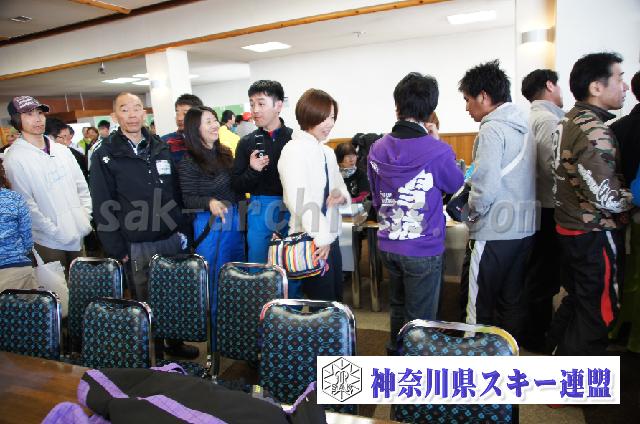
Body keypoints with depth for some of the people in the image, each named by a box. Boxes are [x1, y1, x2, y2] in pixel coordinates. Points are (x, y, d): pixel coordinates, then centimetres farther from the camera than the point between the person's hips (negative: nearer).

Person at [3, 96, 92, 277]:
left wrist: (86, 219, 2)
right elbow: (26, 205, -13)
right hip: (49, 242, -5)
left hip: (78, 234, 5)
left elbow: (82, 187, 12)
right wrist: (57, 232, -15)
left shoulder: (62, 150, 8)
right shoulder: (15, 158, -10)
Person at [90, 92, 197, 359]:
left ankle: (175, 342, 32)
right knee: (145, 302, 7)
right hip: (135, 246, -3)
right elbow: (103, 207, -5)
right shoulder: (105, 156, -2)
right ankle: (152, 353, 24)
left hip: (171, 239, 4)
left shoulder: (161, 149, 10)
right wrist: (116, 249, -8)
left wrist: (182, 228, 9)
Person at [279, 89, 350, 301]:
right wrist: (321, 237, -21)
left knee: (336, 299, 17)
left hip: (330, 237, 8)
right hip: (311, 242, -8)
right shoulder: (295, 150, -12)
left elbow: (339, 186, 19)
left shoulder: (327, 152, 13)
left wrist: (340, 194, -5)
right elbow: (298, 199, -21)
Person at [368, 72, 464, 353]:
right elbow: (456, 185, 2)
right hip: (423, 249, -5)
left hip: (388, 244, 6)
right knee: (420, 319, 10)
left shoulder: (377, 148, -3)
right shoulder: (437, 151, -19)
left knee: (397, 309, 25)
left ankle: (395, 354, 42)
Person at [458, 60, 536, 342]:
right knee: (512, 301, 18)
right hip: (524, 227, 9)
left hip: (494, 231, -9)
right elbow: (513, 179, 14)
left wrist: (472, 213, -5)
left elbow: (486, 186, -22)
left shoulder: (492, 129, -14)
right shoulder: (522, 127, 13)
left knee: (477, 306, 4)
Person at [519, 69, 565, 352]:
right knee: (544, 276, 2)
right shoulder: (549, 120, -17)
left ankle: (533, 330, 34)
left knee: (536, 273, 19)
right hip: (550, 209, -9)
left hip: (535, 207, 9)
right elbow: (556, 168, -25)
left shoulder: (530, 118, 11)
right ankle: (536, 338, 16)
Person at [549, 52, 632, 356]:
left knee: (576, 299, 22)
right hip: (595, 233, -9)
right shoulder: (595, 132, -22)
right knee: (598, 312, 5)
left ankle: (556, 349, 37)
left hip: (570, 227, 9)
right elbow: (606, 198, -25)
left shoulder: (567, 121, 8)